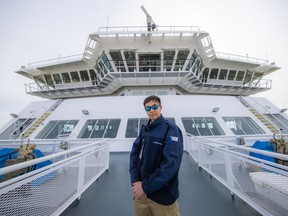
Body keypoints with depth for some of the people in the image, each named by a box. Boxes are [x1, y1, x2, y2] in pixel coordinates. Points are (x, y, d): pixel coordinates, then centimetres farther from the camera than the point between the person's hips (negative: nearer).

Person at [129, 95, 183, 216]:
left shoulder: (170, 129, -15)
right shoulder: (144, 129, 4)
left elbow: (171, 163, -22)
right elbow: (134, 153, 1)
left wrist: (146, 187, -18)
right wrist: (135, 180, -11)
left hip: (162, 194, -5)